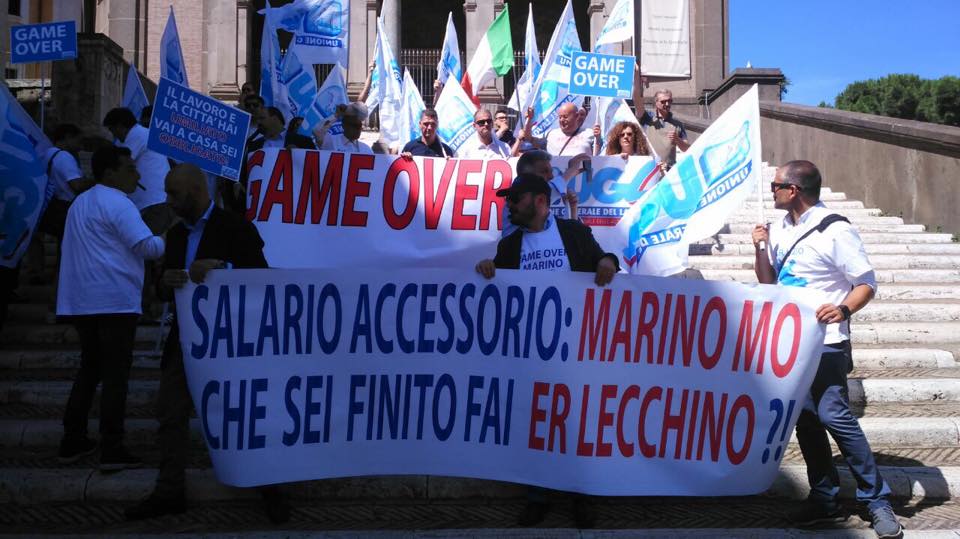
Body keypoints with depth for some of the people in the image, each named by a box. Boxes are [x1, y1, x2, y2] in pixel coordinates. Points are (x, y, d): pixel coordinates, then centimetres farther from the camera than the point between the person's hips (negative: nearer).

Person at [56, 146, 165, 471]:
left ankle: (72, 441, 18)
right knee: (115, 373, -5)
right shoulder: (116, 203, -10)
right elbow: (148, 247, -17)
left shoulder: (80, 202, 20)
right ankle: (112, 450, -5)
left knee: (90, 368, 17)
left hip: (81, 300, 9)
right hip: (114, 300, -9)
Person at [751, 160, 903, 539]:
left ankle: (877, 500, 2)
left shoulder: (835, 230, -12)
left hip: (825, 342, -7)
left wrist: (844, 309, -29)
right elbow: (768, 282, 15)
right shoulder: (780, 229, 9)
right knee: (805, 420, 10)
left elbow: (867, 284, -11)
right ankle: (824, 499, 20)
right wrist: (760, 248, -1)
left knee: (834, 416, -12)